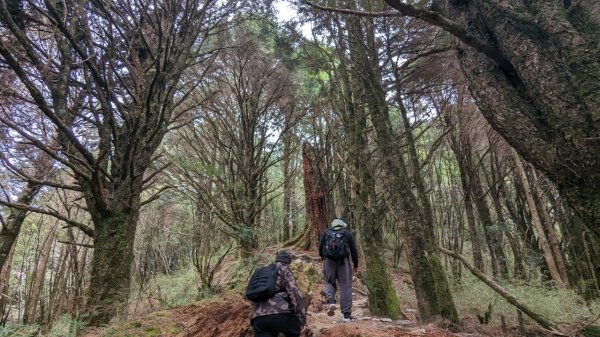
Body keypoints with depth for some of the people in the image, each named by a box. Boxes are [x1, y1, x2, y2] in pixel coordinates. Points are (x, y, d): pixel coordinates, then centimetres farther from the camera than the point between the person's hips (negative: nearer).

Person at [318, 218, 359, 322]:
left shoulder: (326, 232, 13)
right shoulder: (347, 233, 12)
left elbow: (320, 247, 12)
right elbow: (354, 250, 10)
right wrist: (355, 264, 21)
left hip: (328, 261, 1)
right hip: (343, 261, -1)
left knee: (329, 282, 17)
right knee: (345, 286, 5)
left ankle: (331, 302, -9)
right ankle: (347, 314, 5)